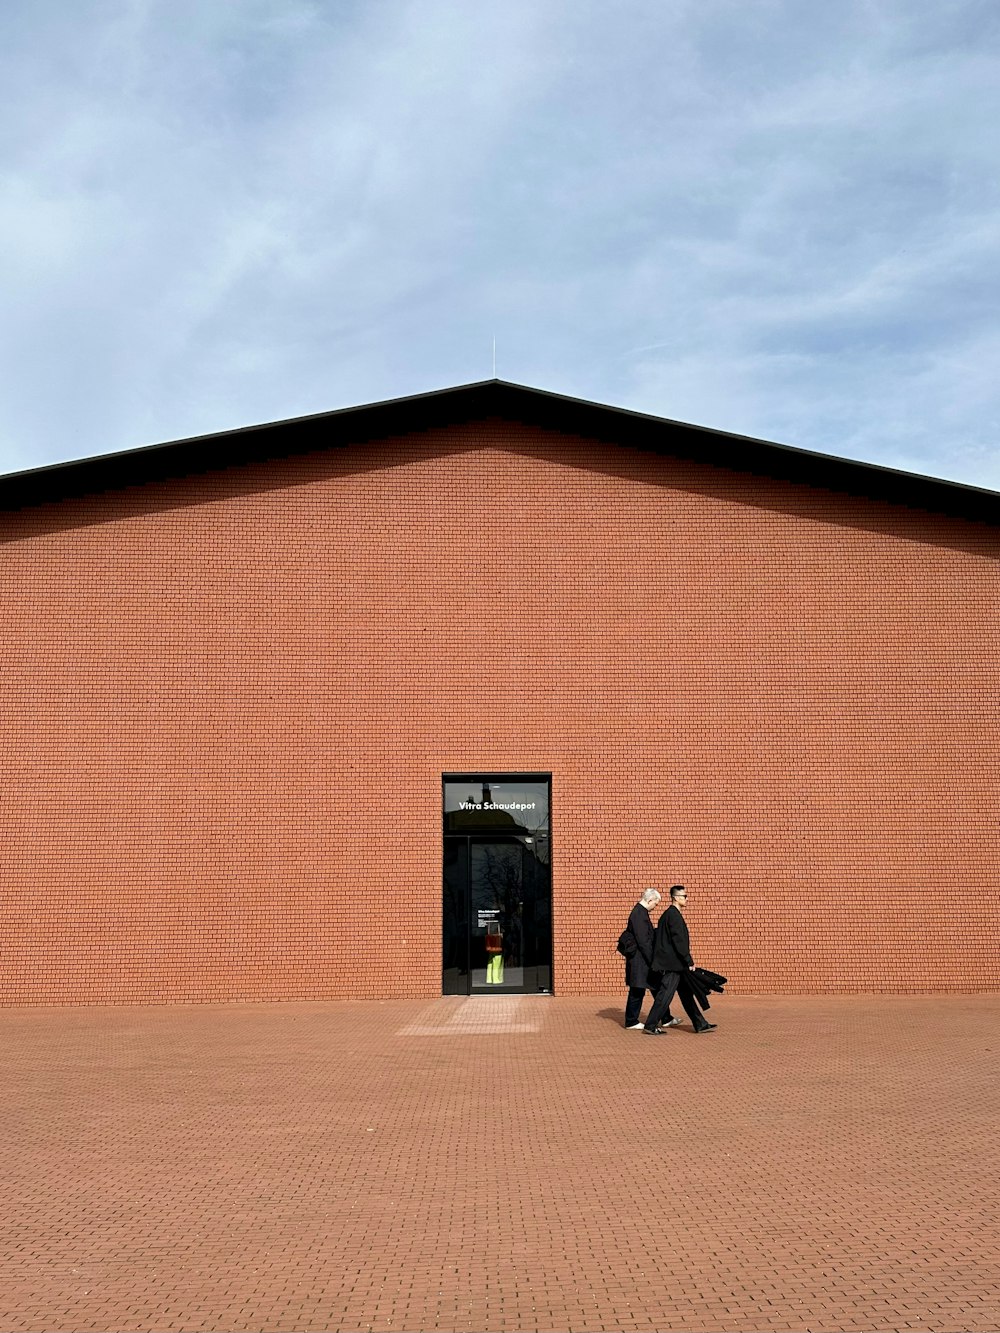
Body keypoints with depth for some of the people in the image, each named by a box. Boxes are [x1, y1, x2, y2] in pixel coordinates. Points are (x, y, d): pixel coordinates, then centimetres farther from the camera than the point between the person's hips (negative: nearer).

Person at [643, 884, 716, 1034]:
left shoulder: (669, 914, 14)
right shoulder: (674, 915, -17)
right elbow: (679, 941, -20)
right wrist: (690, 962, -17)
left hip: (674, 965, 11)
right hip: (672, 964, -11)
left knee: (686, 994, 13)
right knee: (665, 995, -5)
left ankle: (700, 1024, 19)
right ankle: (651, 1026, 1)